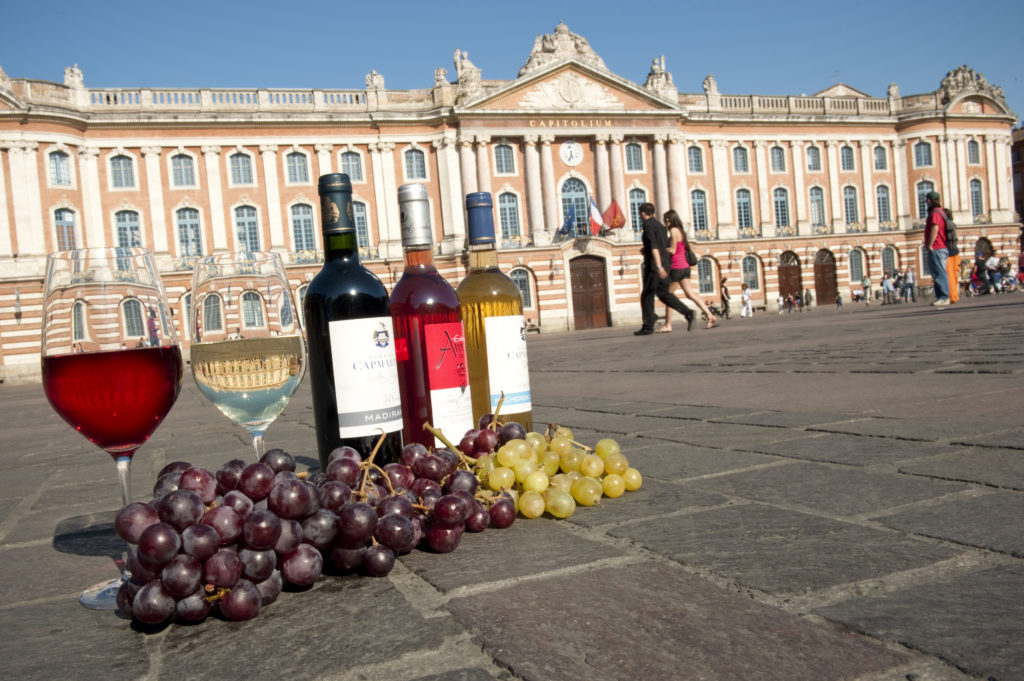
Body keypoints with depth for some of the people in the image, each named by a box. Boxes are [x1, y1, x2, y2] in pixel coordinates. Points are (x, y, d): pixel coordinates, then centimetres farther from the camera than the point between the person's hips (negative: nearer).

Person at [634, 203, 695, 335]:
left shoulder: (648, 225, -8)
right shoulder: (660, 226, 18)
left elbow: (654, 246, -20)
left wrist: (659, 266, -28)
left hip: (653, 265, -9)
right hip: (664, 263, 9)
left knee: (647, 296, -2)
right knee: (663, 293, 13)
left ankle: (648, 327, 0)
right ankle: (688, 313, 1)